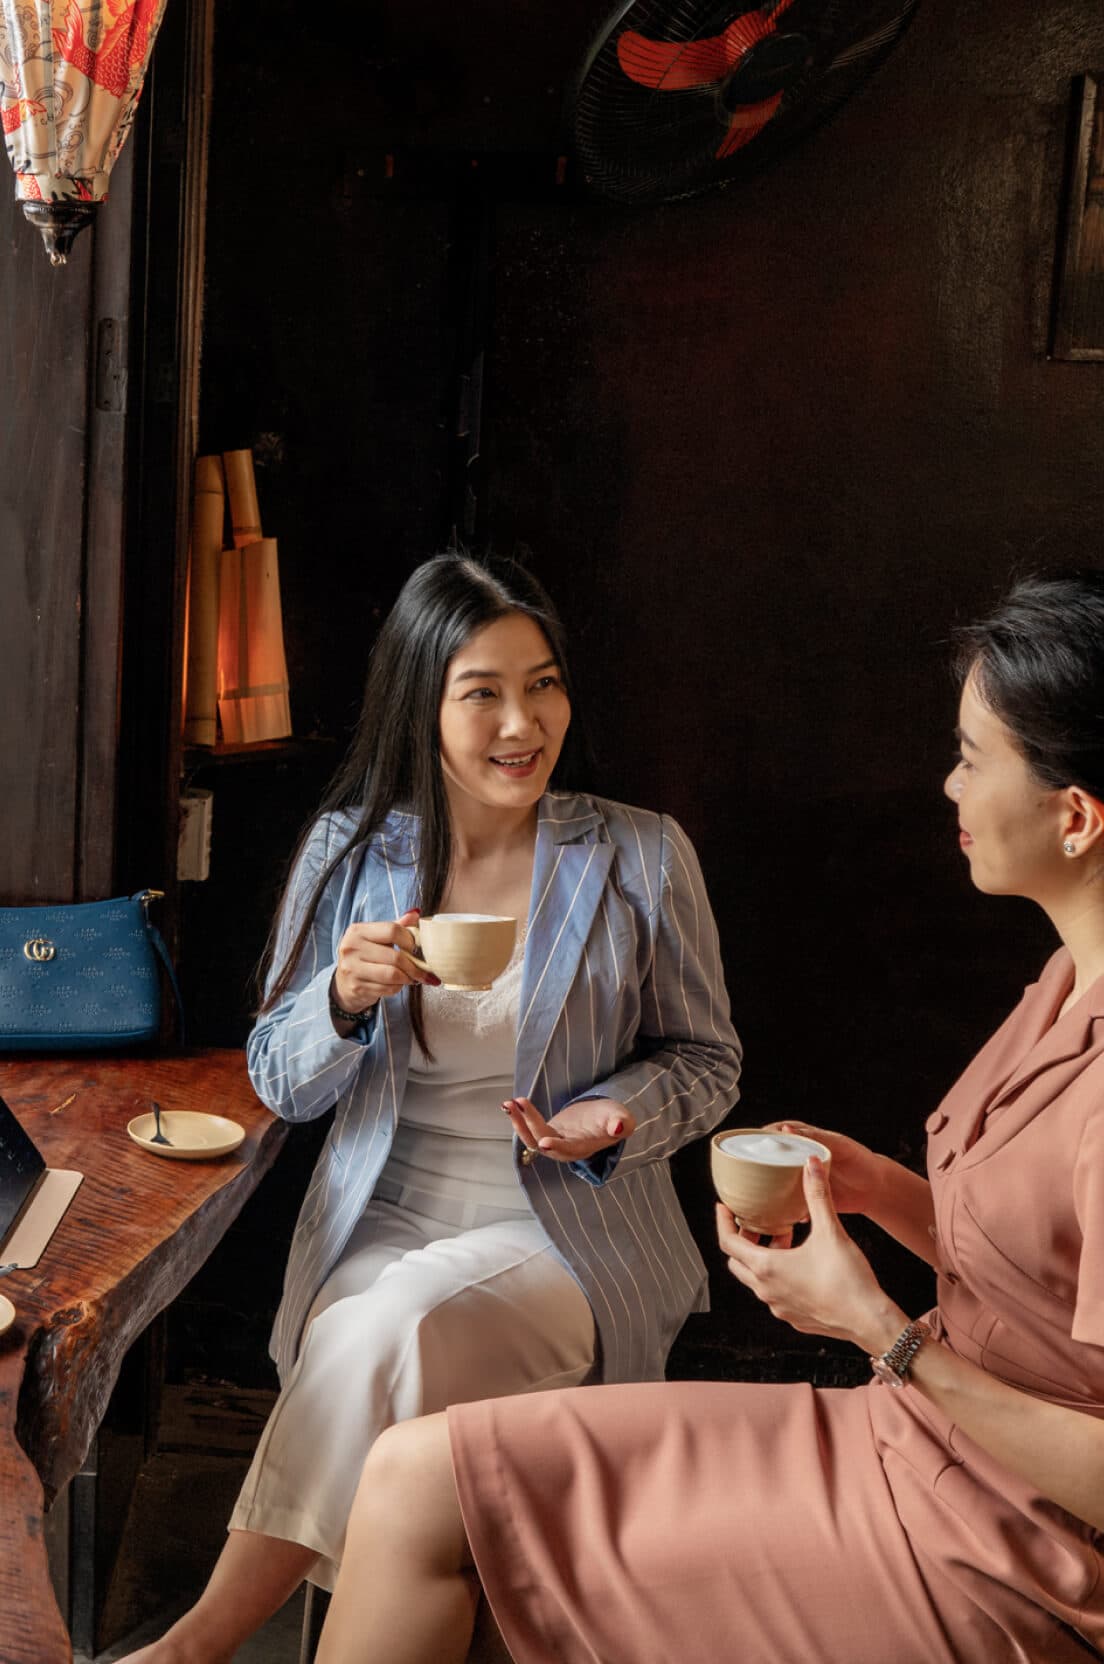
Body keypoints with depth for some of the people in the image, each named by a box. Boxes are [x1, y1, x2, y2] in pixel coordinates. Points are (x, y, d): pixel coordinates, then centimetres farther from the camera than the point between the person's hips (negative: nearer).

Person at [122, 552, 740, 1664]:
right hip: (381, 1224, 2)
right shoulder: (350, 853, 4)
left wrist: (614, 1117, -15)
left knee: (392, 1331, -31)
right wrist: (346, 999, -15)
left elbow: (706, 1062, 7)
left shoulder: (642, 859, -2)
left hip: (568, 1235, -2)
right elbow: (282, 1087, 8)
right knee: (358, 1342, -31)